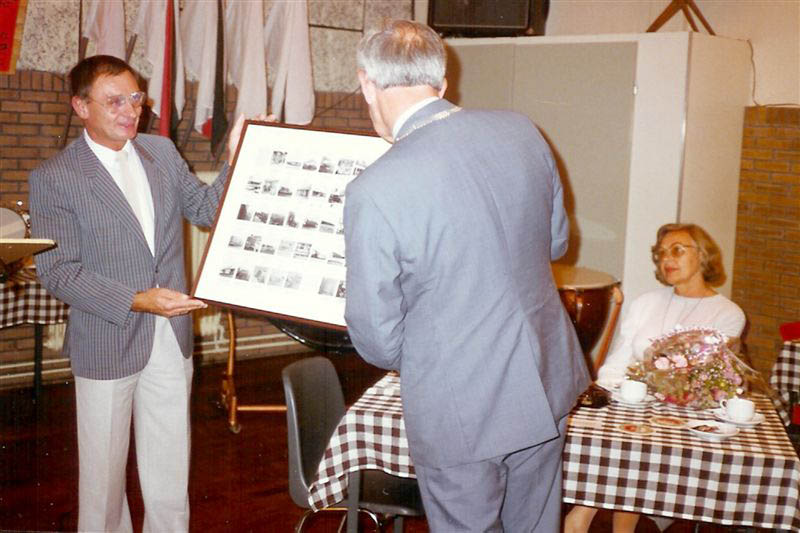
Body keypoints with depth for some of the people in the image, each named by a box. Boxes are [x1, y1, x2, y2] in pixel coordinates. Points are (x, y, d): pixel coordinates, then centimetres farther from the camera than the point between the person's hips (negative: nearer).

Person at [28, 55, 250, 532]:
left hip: (172, 337, 4)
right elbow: (58, 272, -14)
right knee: (105, 470, 12)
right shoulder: (53, 178, -10)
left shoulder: (161, 151, 5)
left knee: (170, 468, 14)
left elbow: (206, 209, 8)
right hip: (106, 346, -4)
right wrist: (136, 301, -24)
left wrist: (235, 160, -9)